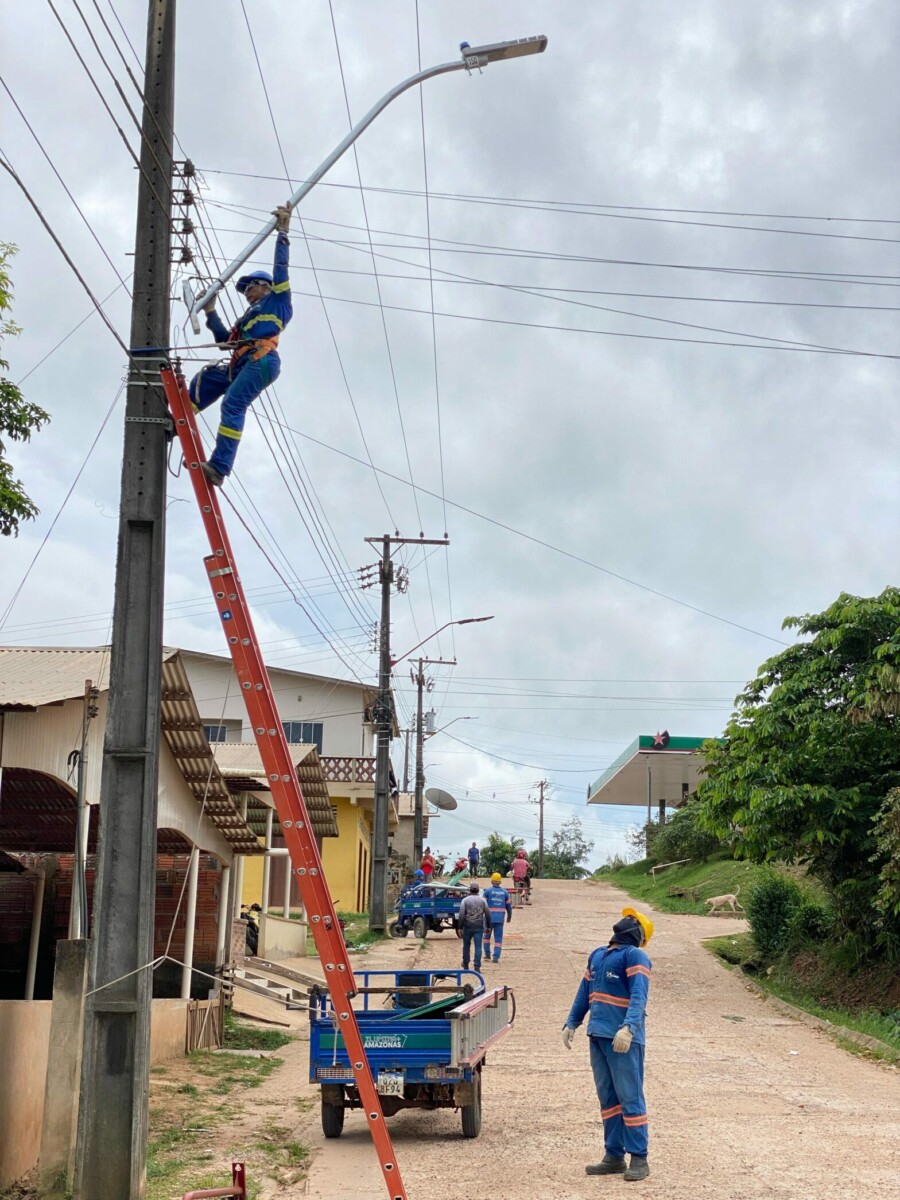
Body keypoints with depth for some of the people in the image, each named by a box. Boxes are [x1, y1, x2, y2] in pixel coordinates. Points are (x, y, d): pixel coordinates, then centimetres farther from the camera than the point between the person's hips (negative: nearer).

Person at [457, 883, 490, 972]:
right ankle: (477, 966, -8)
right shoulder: (482, 900, 2)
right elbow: (487, 914, 4)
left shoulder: (465, 900, -4)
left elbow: (461, 915, -9)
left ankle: (465, 965, 29)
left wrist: (460, 927, -4)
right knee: (478, 946, 0)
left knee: (466, 945, 16)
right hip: (479, 927, 0)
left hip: (467, 927, 0)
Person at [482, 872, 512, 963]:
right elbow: (508, 906, 11)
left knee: (487, 936, 15)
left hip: (489, 917, -2)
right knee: (498, 938, 4)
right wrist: (509, 916, 25)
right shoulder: (504, 892, 6)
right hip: (500, 918, 2)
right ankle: (496, 957, -3)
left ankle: (487, 955, 17)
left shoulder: (487, 891, -2)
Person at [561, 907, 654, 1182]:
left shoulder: (635, 956, -6)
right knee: (607, 1098, 12)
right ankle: (614, 1156, 20)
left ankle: (639, 1159, 3)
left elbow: (639, 995, -18)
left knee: (630, 1097, -3)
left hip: (623, 1039, -8)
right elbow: (584, 993, 23)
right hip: (598, 1036, 8)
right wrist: (571, 1024, 17)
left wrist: (629, 1028, -30)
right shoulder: (597, 955, 18)